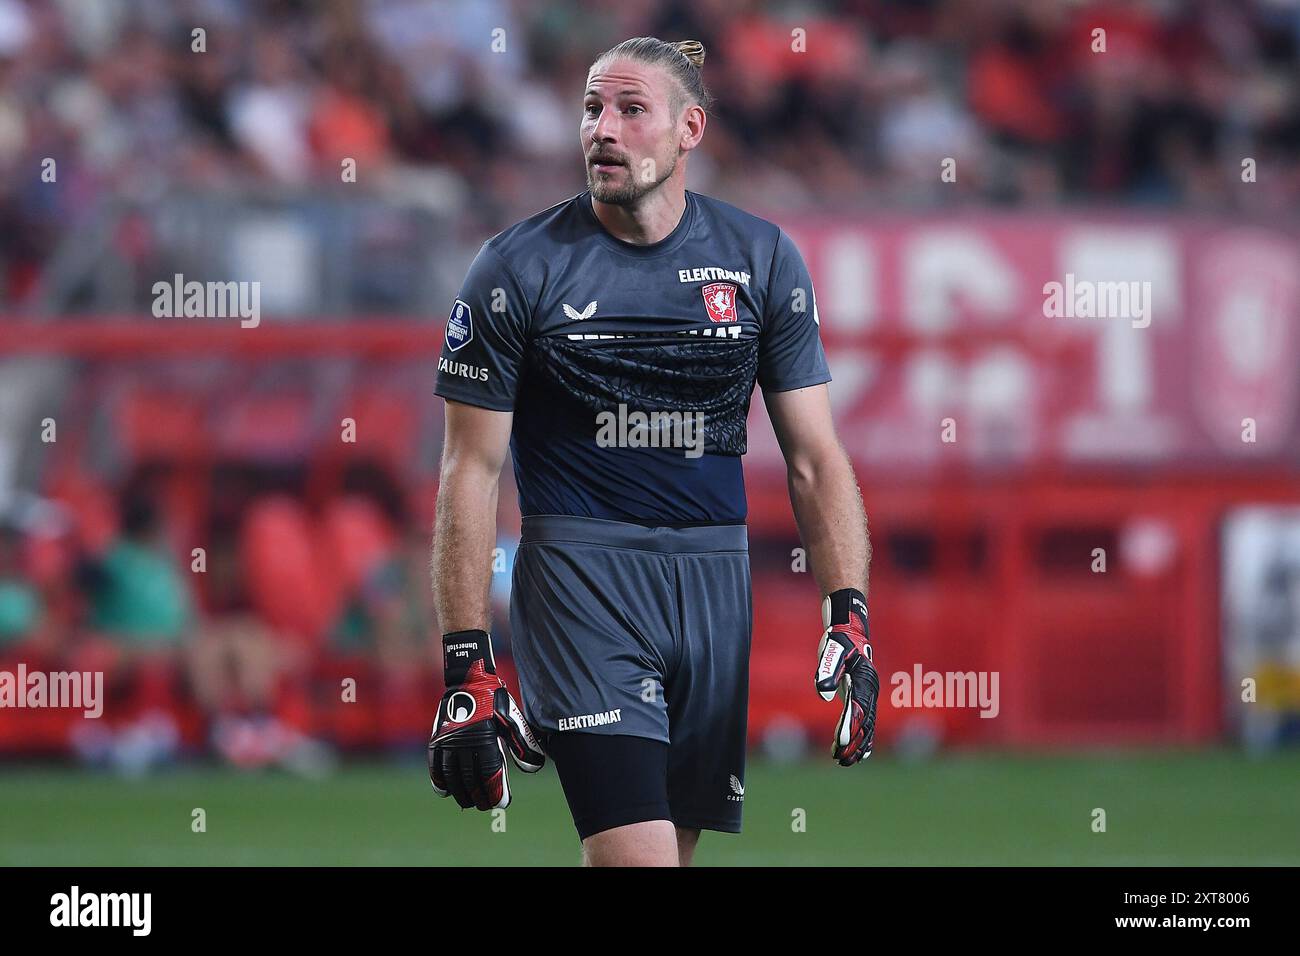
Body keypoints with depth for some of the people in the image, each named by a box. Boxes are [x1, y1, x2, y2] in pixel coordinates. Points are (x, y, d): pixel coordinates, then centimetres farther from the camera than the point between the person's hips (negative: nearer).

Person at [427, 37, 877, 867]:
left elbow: (815, 457, 7)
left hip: (714, 578, 4)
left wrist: (849, 615, -6)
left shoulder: (763, 260, 4)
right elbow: (471, 471, -3)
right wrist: (466, 667, -9)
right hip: (581, 575, -4)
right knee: (634, 856, -18)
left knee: (677, 846, 9)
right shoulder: (521, 268, -4)